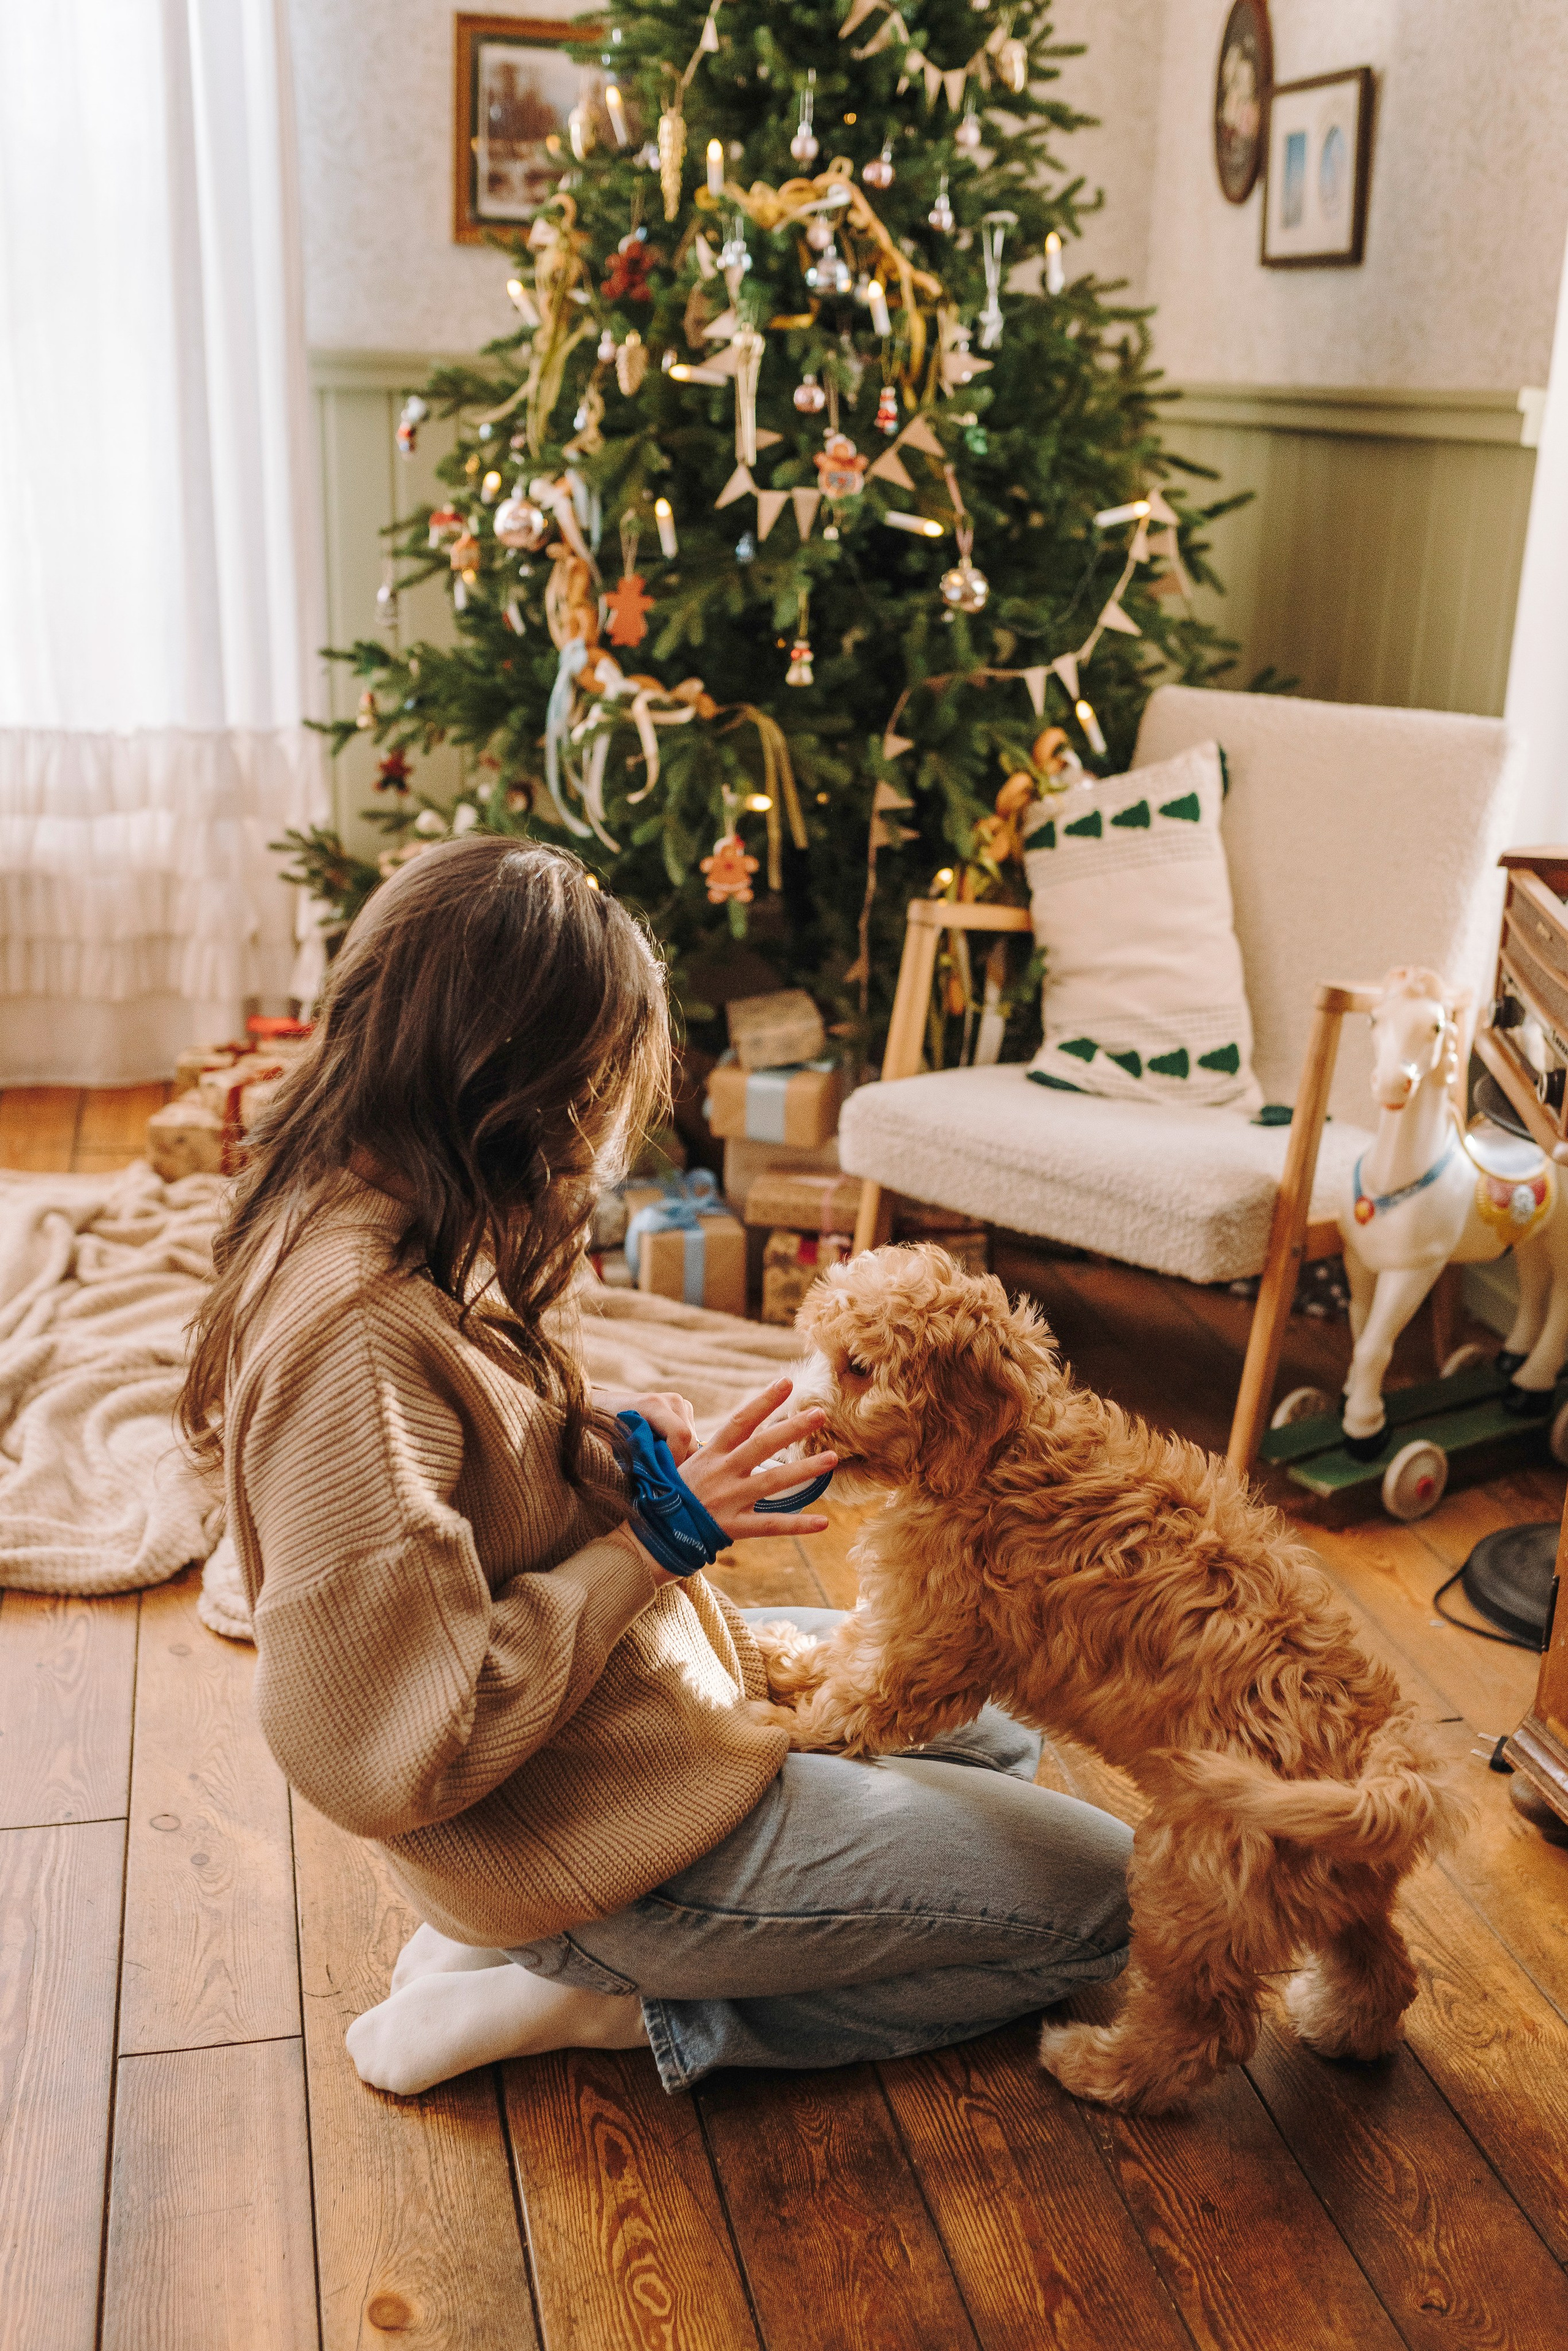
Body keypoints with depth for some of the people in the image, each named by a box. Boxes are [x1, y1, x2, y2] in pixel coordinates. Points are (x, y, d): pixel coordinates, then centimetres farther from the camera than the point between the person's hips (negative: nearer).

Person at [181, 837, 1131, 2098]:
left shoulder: (387, 1227, -2)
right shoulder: (357, 1334, -32)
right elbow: (389, 1756, -31)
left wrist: (606, 1447, -6)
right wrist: (653, 1532, -24)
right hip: (601, 1833, -9)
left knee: (993, 1738, 26)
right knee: (1097, 1896, 1)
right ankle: (611, 1999, 1)